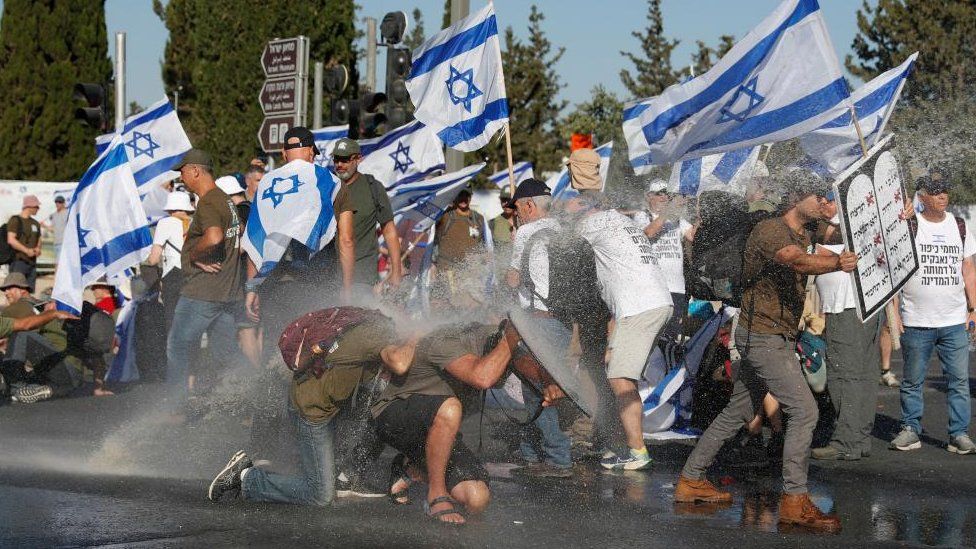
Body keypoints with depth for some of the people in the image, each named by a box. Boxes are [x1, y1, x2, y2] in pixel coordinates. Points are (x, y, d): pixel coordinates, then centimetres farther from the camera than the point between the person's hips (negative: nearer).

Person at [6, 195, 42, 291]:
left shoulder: (35, 223, 18)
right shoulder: (15, 220, -4)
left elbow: (38, 240, 25)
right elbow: (11, 240, -14)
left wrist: (38, 249, 2)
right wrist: (27, 250, -18)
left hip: (32, 261, 7)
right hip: (18, 261, -7)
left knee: (30, 291, 4)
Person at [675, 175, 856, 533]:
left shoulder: (803, 236, 17)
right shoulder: (770, 231, -20)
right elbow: (797, 261, -38)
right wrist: (837, 263, -54)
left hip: (779, 338, 10)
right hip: (763, 337, -10)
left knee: (739, 412, 16)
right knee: (804, 410, -16)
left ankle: (690, 480, 26)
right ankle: (794, 501, -15)